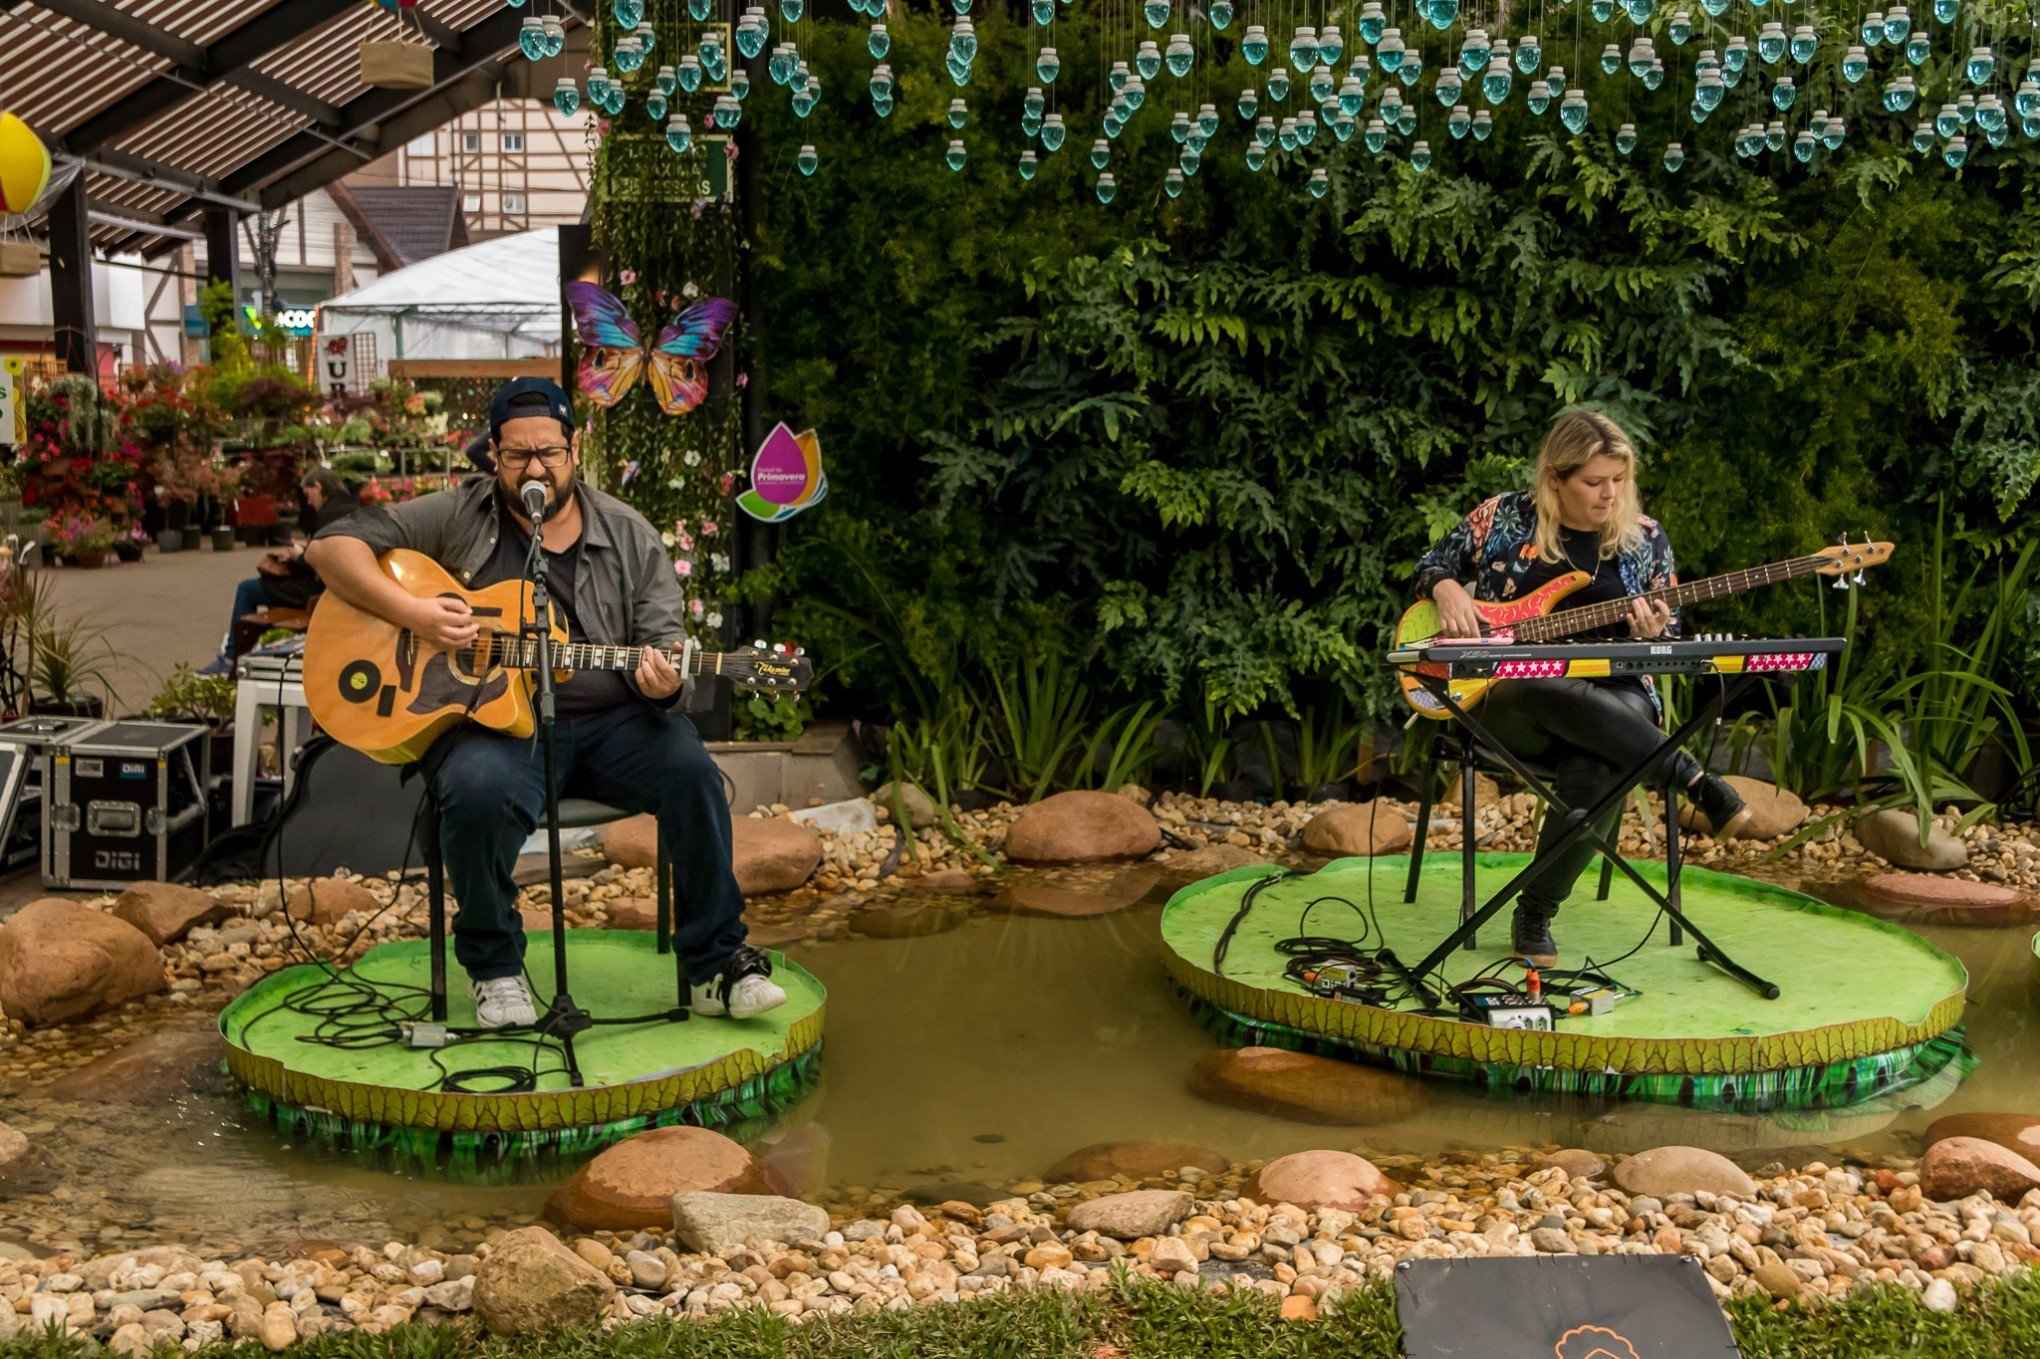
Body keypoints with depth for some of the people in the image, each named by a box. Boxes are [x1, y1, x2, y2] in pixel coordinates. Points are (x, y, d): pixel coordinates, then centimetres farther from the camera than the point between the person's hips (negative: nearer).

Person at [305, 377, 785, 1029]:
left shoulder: (629, 536, 9)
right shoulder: (457, 517, 5)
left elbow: (663, 648, 7)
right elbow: (332, 546, 2)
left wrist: (660, 680, -19)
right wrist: (411, 612, -14)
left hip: (609, 720, 2)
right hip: (490, 719, -2)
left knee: (690, 771, -26)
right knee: (479, 791, -35)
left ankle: (715, 964, -11)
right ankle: (493, 964, -8)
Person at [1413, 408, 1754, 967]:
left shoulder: (1644, 538, 8)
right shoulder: (1503, 517, 3)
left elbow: (1671, 638, 13)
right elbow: (1432, 565, 16)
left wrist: (1652, 634, -11)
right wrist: (1448, 592, -7)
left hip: (1612, 695, 1)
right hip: (1507, 701, -1)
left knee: (1595, 769, -36)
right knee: (1559, 694, -41)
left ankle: (1535, 915, -20)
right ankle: (1693, 778, -30)